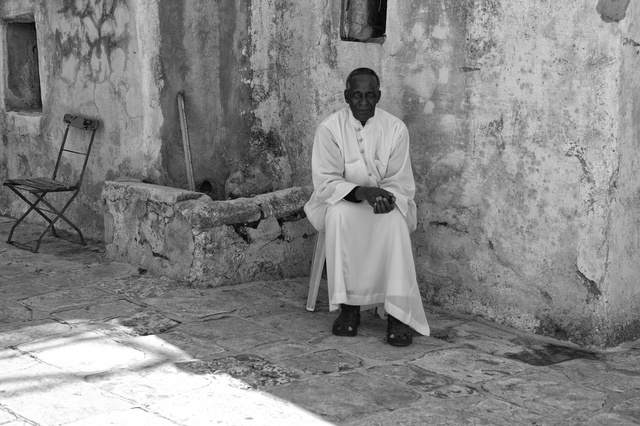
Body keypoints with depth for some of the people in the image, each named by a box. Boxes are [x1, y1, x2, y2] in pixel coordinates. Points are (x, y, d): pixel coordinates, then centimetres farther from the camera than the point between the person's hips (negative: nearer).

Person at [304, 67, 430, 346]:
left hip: (385, 204, 1)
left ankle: (397, 314, -33)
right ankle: (348, 307, -28)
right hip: (341, 202, -1)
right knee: (340, 214, -36)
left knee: (395, 219, -33)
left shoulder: (395, 129, -4)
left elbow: (401, 183, -5)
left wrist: (387, 196, -29)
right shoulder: (330, 129, -8)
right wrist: (361, 191, -32)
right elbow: (325, 182, -14)